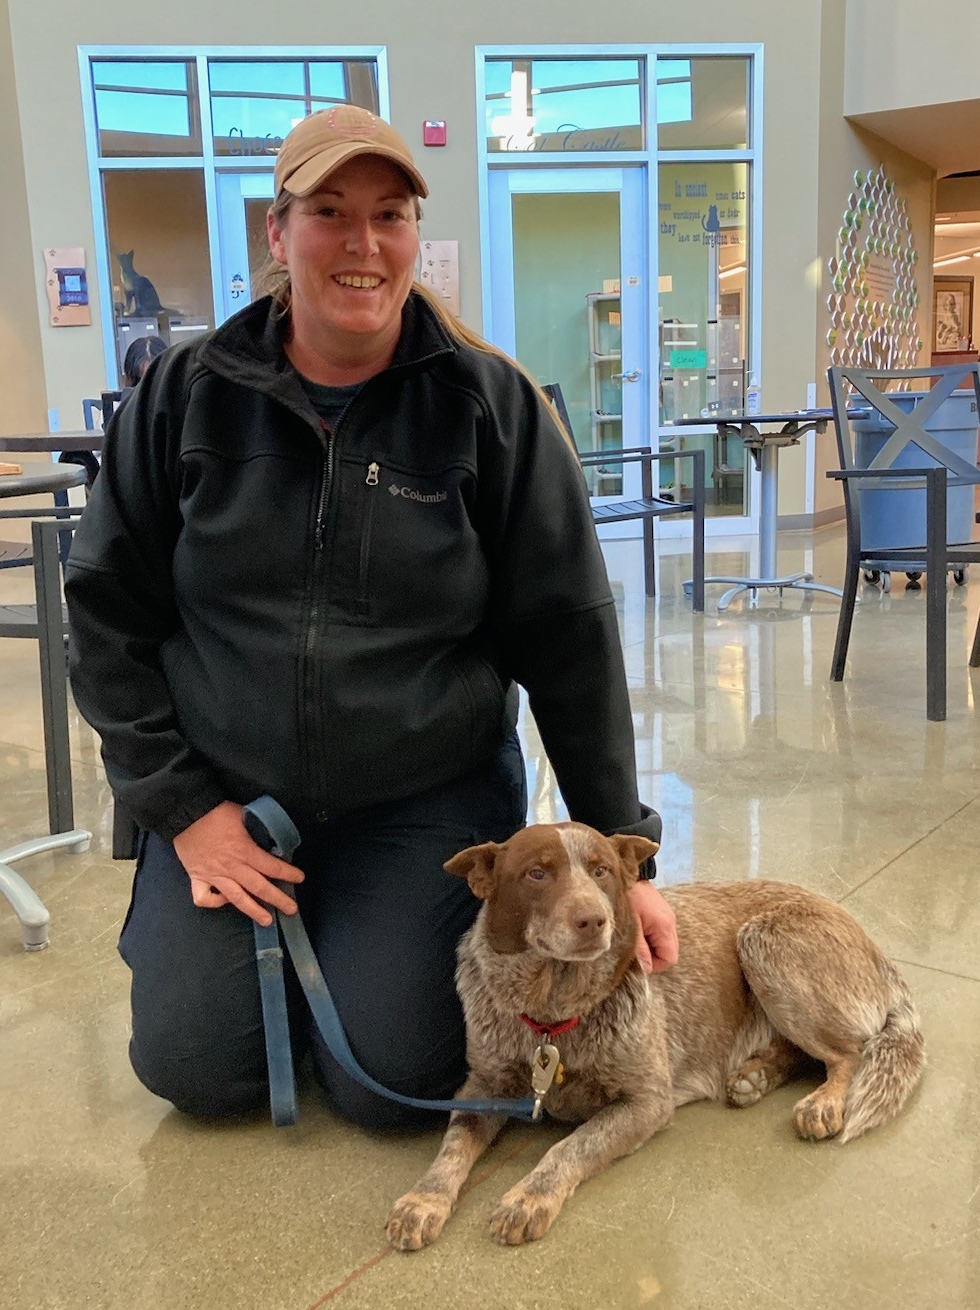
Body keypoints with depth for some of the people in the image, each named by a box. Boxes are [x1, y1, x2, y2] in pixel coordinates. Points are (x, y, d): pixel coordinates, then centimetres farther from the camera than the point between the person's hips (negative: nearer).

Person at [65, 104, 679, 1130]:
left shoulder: (493, 405, -8)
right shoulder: (186, 393, -4)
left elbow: (568, 637, -6)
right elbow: (107, 609, 2)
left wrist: (621, 850, -6)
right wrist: (179, 806, -5)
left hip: (431, 802, -1)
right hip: (227, 792, 2)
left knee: (388, 1083, -7)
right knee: (196, 1070, -1)